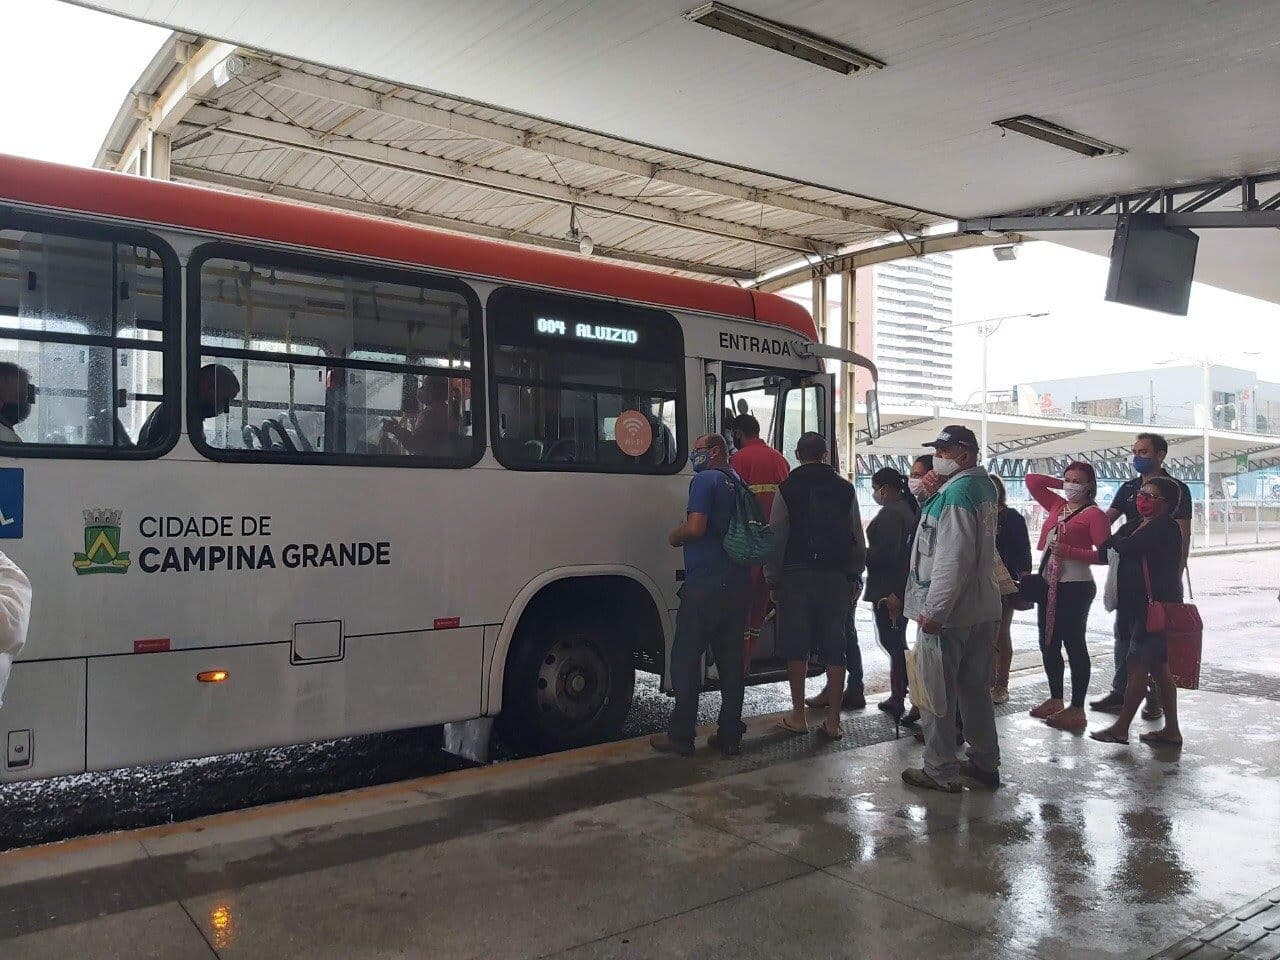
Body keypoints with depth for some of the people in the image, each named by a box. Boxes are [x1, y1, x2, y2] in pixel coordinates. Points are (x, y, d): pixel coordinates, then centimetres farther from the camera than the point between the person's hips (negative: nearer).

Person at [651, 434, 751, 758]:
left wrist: (674, 536, -1)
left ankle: (681, 736, 4)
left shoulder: (705, 480, -8)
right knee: (731, 660, 11)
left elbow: (695, 526, -19)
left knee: (686, 659, 0)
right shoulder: (738, 483, 16)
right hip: (738, 583, 8)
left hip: (705, 583, -8)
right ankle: (730, 736, 16)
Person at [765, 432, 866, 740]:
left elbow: (776, 538, -3)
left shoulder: (787, 489, -2)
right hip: (837, 577, 2)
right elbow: (858, 538, 8)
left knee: (796, 648, 6)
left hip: (796, 576, -2)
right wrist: (855, 576, 16)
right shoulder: (845, 489, 6)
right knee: (834, 648, 7)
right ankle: (833, 720, 10)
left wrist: (772, 578, 5)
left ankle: (798, 716, 13)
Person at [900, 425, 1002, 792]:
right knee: (976, 689, 18)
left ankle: (941, 771, 10)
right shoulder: (984, 486, 11)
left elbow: (953, 559, -24)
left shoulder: (955, 494, -19)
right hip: (984, 610, 9)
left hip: (948, 611, -9)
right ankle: (985, 762, 29)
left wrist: (935, 611, -21)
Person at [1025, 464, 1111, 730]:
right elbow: (1031, 480, 20)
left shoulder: (1094, 514, -7)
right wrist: (1062, 484, 13)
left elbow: (1105, 555, -15)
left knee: (1074, 645, -4)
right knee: (1048, 644, 14)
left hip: (1075, 587, -8)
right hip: (1048, 584, 8)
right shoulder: (1057, 506, 14)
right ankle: (1055, 699, 27)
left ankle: (1077, 710, 2)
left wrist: (1068, 551, -20)